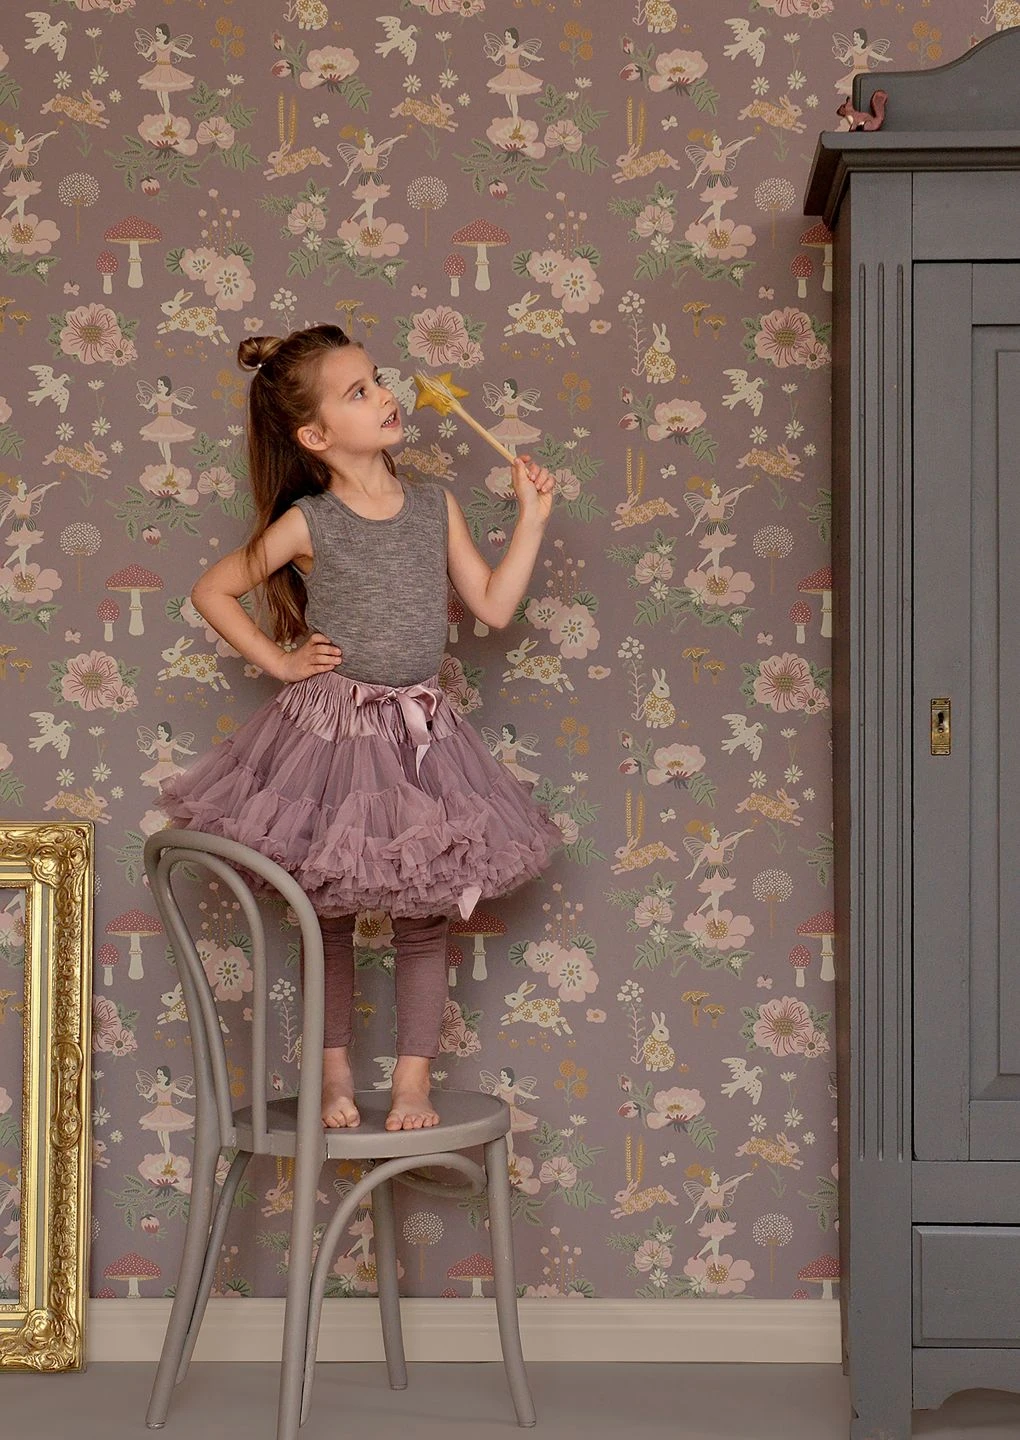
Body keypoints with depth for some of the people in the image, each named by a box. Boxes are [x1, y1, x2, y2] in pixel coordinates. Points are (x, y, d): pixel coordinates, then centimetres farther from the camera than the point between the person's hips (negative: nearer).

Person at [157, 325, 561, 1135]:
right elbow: (212, 591, 2)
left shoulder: (436, 505, 0)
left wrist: (532, 519, -1)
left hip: (419, 734, 3)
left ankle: (414, 1076, 16)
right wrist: (279, 661, -3)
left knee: (424, 916, 5)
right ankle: (335, 1072, 22)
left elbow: (494, 606, 2)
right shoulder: (308, 524, -10)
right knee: (330, 916, 7)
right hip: (330, 732, -2)